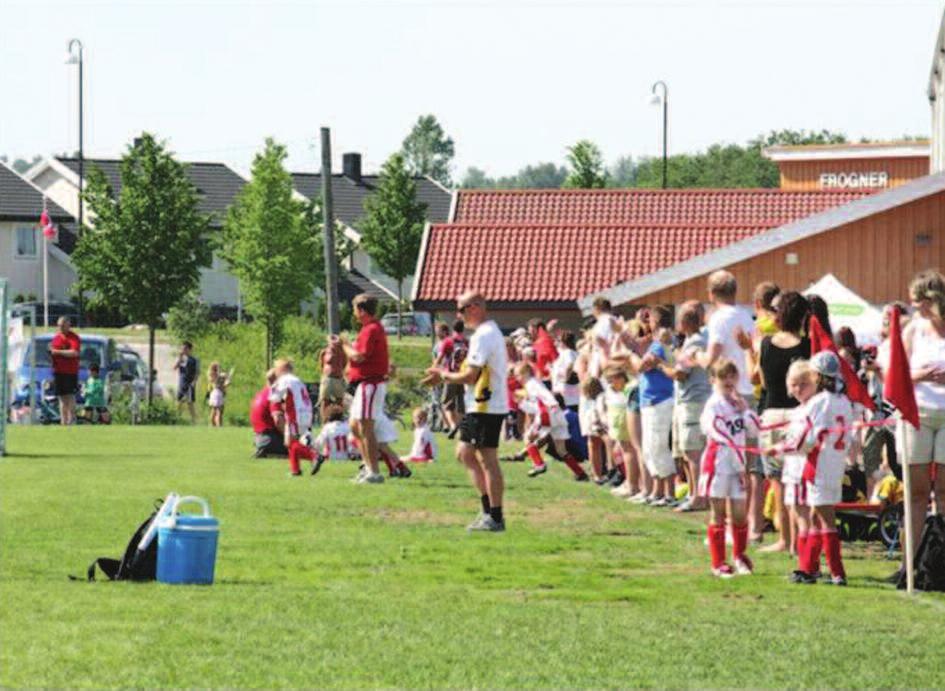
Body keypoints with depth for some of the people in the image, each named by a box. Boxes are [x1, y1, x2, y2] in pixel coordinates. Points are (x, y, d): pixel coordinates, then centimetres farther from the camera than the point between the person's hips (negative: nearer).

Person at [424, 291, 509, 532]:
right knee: (465, 453, 15)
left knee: (488, 460, -6)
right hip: (481, 406, 11)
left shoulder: (483, 336, -16)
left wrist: (444, 375, -3)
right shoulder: (491, 332, 17)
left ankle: (495, 517, -3)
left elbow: (470, 375, -19)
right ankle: (489, 509, 16)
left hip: (485, 408, -11)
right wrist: (445, 375, 14)